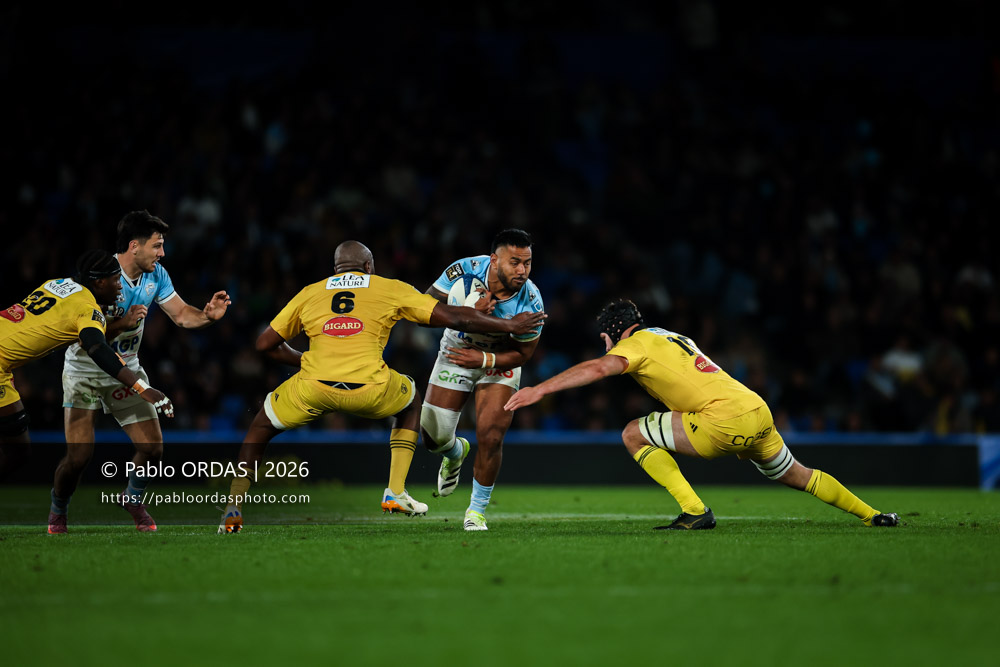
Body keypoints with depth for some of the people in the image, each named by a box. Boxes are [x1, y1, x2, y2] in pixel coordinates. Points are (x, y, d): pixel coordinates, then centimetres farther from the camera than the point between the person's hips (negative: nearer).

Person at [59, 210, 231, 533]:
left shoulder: (155, 275, -4)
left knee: (153, 448, -6)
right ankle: (58, 512, 16)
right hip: (85, 372, -5)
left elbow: (181, 314, 2)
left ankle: (132, 498, 25)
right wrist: (122, 323, -36)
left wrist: (207, 315, -18)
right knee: (79, 456, -14)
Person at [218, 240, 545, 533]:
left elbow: (265, 343, 24)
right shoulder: (391, 290, 17)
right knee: (410, 401, 34)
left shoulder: (309, 293, 21)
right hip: (369, 389, -1)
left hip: (312, 387, 1)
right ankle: (396, 492, 23)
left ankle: (233, 509, 14)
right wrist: (509, 326, 23)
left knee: (261, 427, 27)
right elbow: (452, 317, 14)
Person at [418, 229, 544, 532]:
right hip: (457, 349, 1)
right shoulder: (465, 271, -28)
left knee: (490, 436, -15)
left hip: (500, 361, -1)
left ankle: (477, 511, 6)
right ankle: (456, 452, 43)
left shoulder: (530, 302, -28)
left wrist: (484, 359, -32)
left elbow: (522, 353, -15)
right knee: (434, 435, 3)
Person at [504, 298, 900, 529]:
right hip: (759, 412, 9)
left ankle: (695, 512, -8)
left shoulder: (639, 342, 0)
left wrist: (540, 389, -22)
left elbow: (598, 368, -18)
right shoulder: (673, 338, 27)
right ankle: (871, 515, 35)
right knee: (797, 476, 30)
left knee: (635, 434, -2)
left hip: (727, 421, -9)